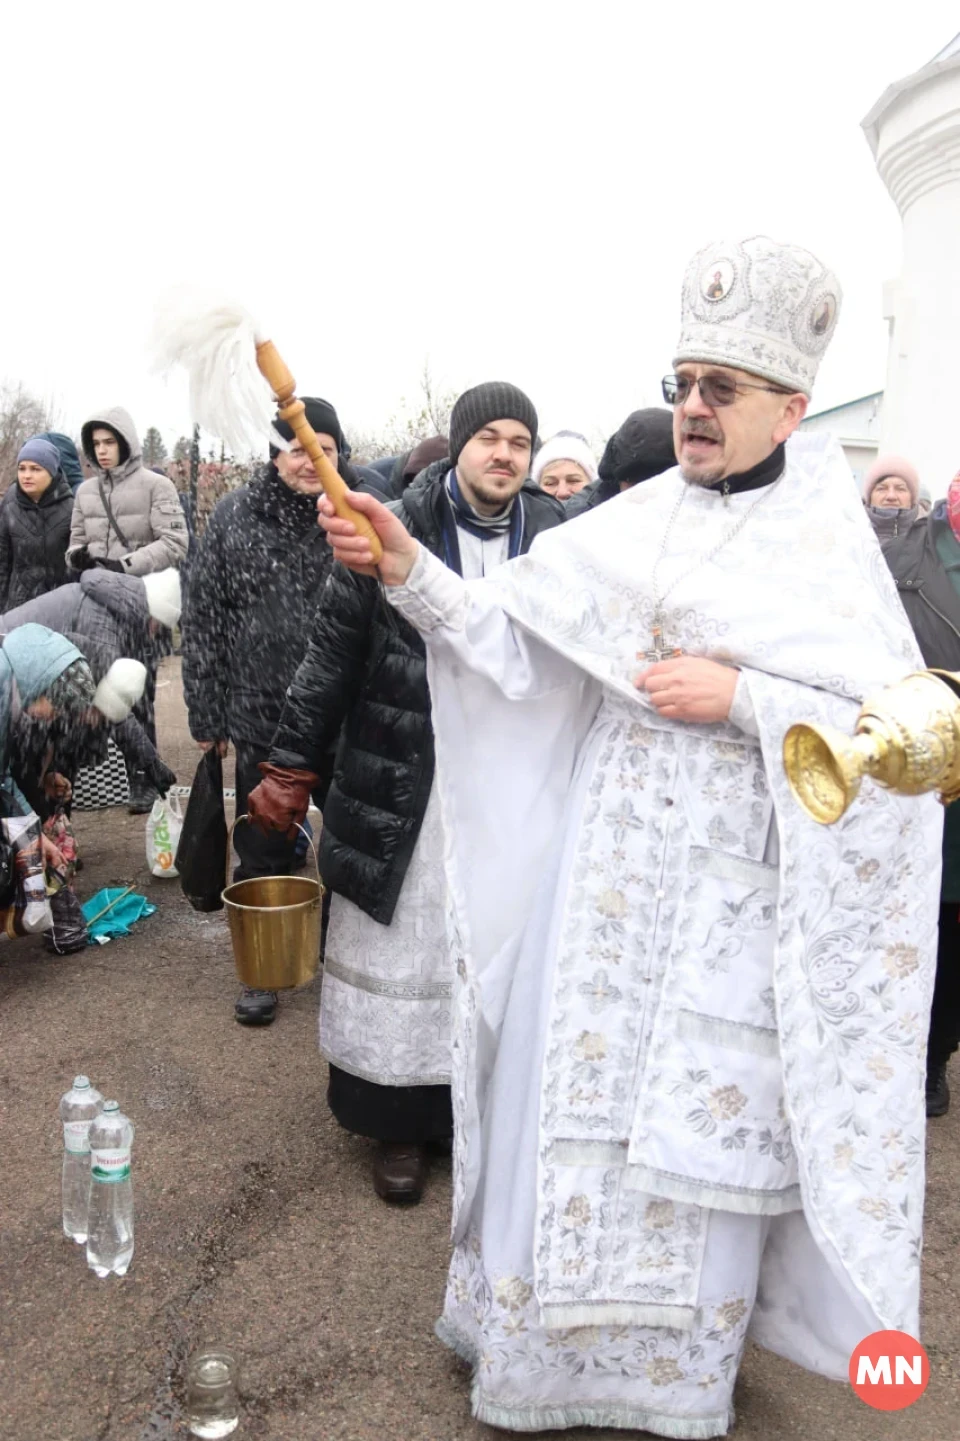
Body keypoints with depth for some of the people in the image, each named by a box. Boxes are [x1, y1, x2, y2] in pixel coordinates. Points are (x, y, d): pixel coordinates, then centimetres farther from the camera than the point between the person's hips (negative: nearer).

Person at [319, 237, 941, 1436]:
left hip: (729, 892, -3)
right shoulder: (638, 520, 3)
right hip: (604, 863, 3)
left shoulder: (829, 551, -4)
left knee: (696, 1121, 9)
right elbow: (515, 637, -3)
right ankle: (549, 1343, 39)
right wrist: (409, 572, -18)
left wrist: (739, 696, -18)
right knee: (578, 1089, 13)